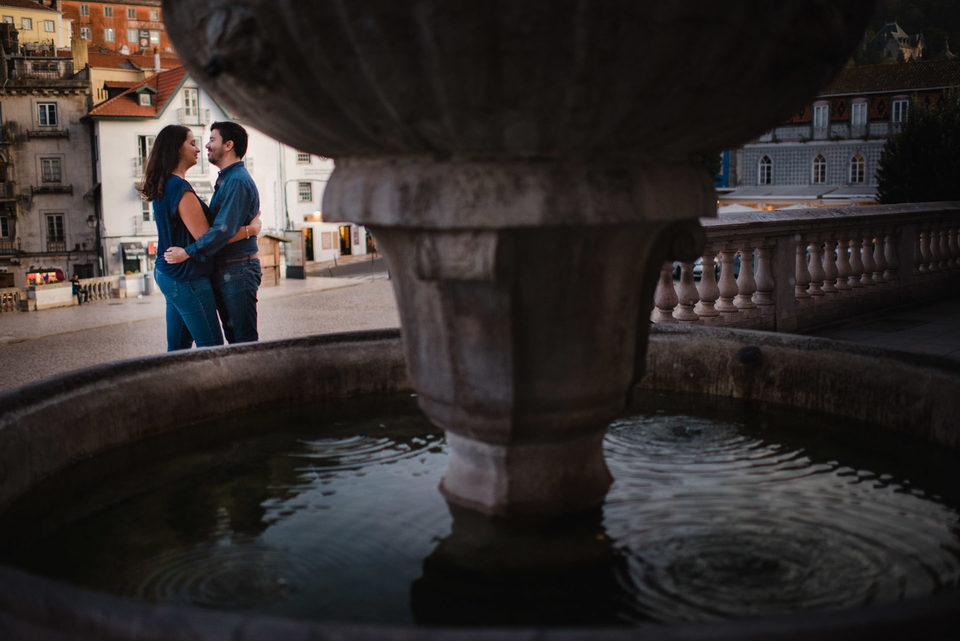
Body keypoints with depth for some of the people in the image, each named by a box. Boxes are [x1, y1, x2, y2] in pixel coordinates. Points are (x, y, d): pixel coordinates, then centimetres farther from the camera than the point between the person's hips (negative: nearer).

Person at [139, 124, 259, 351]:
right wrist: (249, 231, -10)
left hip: (168, 274, 10)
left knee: (177, 346, 13)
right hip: (186, 278, -10)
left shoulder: (166, 186, 13)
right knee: (212, 346, -6)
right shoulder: (180, 188, -18)